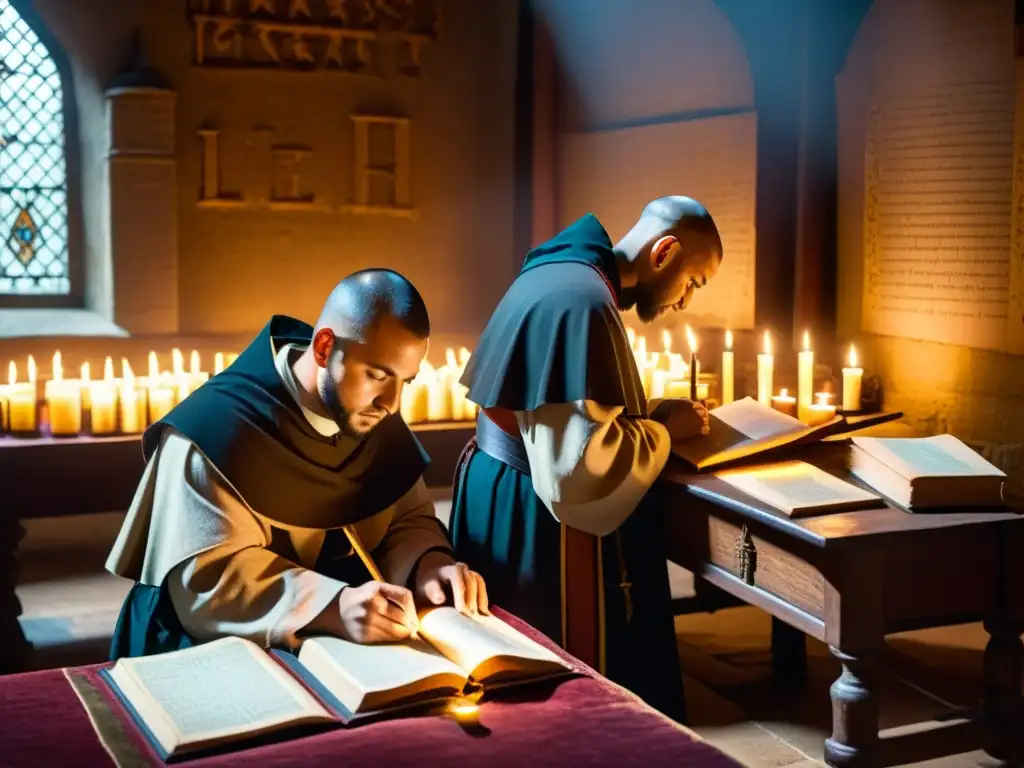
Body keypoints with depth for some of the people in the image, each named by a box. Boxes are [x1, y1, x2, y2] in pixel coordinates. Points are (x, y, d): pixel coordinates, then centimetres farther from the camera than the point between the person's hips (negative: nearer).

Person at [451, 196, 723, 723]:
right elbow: (580, 459, -28)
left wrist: (652, 412, 9)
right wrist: (664, 429, -11)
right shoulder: (581, 300, -23)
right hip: (536, 521, -11)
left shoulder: (567, 275, 10)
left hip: (513, 501, 11)